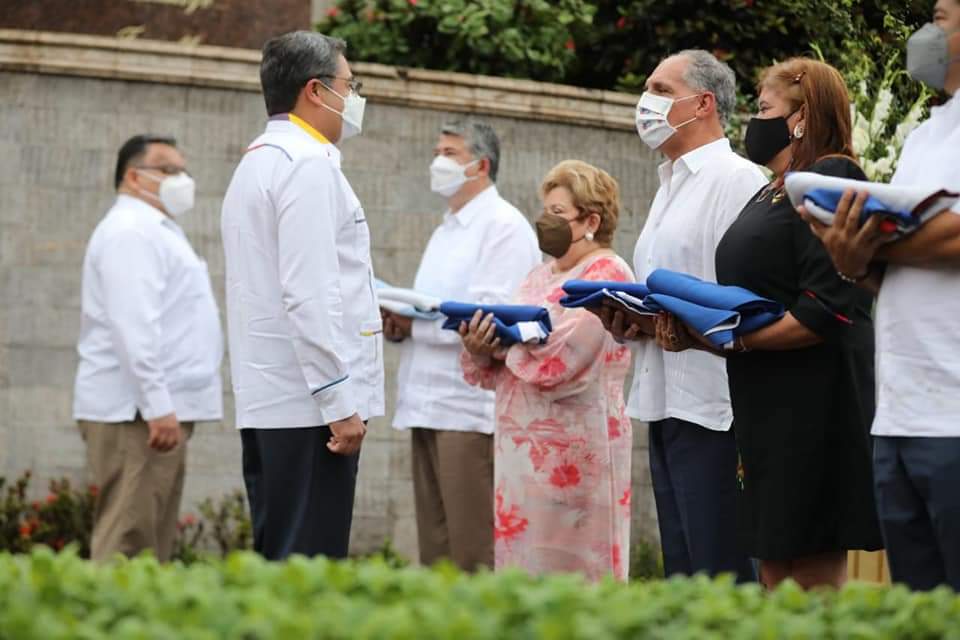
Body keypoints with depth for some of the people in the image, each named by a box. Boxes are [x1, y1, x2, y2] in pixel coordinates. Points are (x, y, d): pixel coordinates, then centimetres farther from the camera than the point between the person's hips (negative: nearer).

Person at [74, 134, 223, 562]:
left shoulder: (154, 231, 23)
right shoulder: (130, 231, -10)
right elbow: (134, 327, -20)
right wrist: (157, 406, -25)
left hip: (159, 407, 10)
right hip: (136, 412, -10)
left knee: (152, 547, 9)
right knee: (128, 543, -13)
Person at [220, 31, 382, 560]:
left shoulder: (256, 164, 21)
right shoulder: (309, 165, -11)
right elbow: (309, 296, -19)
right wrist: (340, 401, -19)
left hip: (264, 399, 10)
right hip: (308, 403, -10)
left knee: (275, 561, 10)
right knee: (309, 574, -10)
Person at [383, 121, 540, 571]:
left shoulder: (504, 226, -6)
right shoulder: (445, 231, 24)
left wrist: (412, 322, -13)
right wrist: (398, 325, 5)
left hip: (472, 410, -9)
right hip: (430, 407, 9)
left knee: (474, 556, -9)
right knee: (436, 551, 8)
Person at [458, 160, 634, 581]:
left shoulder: (606, 274, -7)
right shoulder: (539, 277, 19)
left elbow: (559, 360, -20)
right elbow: (501, 368, 19)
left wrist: (505, 344, -5)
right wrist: (478, 350, -3)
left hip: (573, 448, -8)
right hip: (522, 443, 8)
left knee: (573, 576, -6)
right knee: (523, 570, 7)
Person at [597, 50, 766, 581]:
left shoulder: (738, 180, -8)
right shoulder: (670, 187, 23)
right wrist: (629, 320, 10)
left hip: (711, 409, -10)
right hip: (665, 405, 10)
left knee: (721, 576, -9)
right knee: (680, 573, 10)